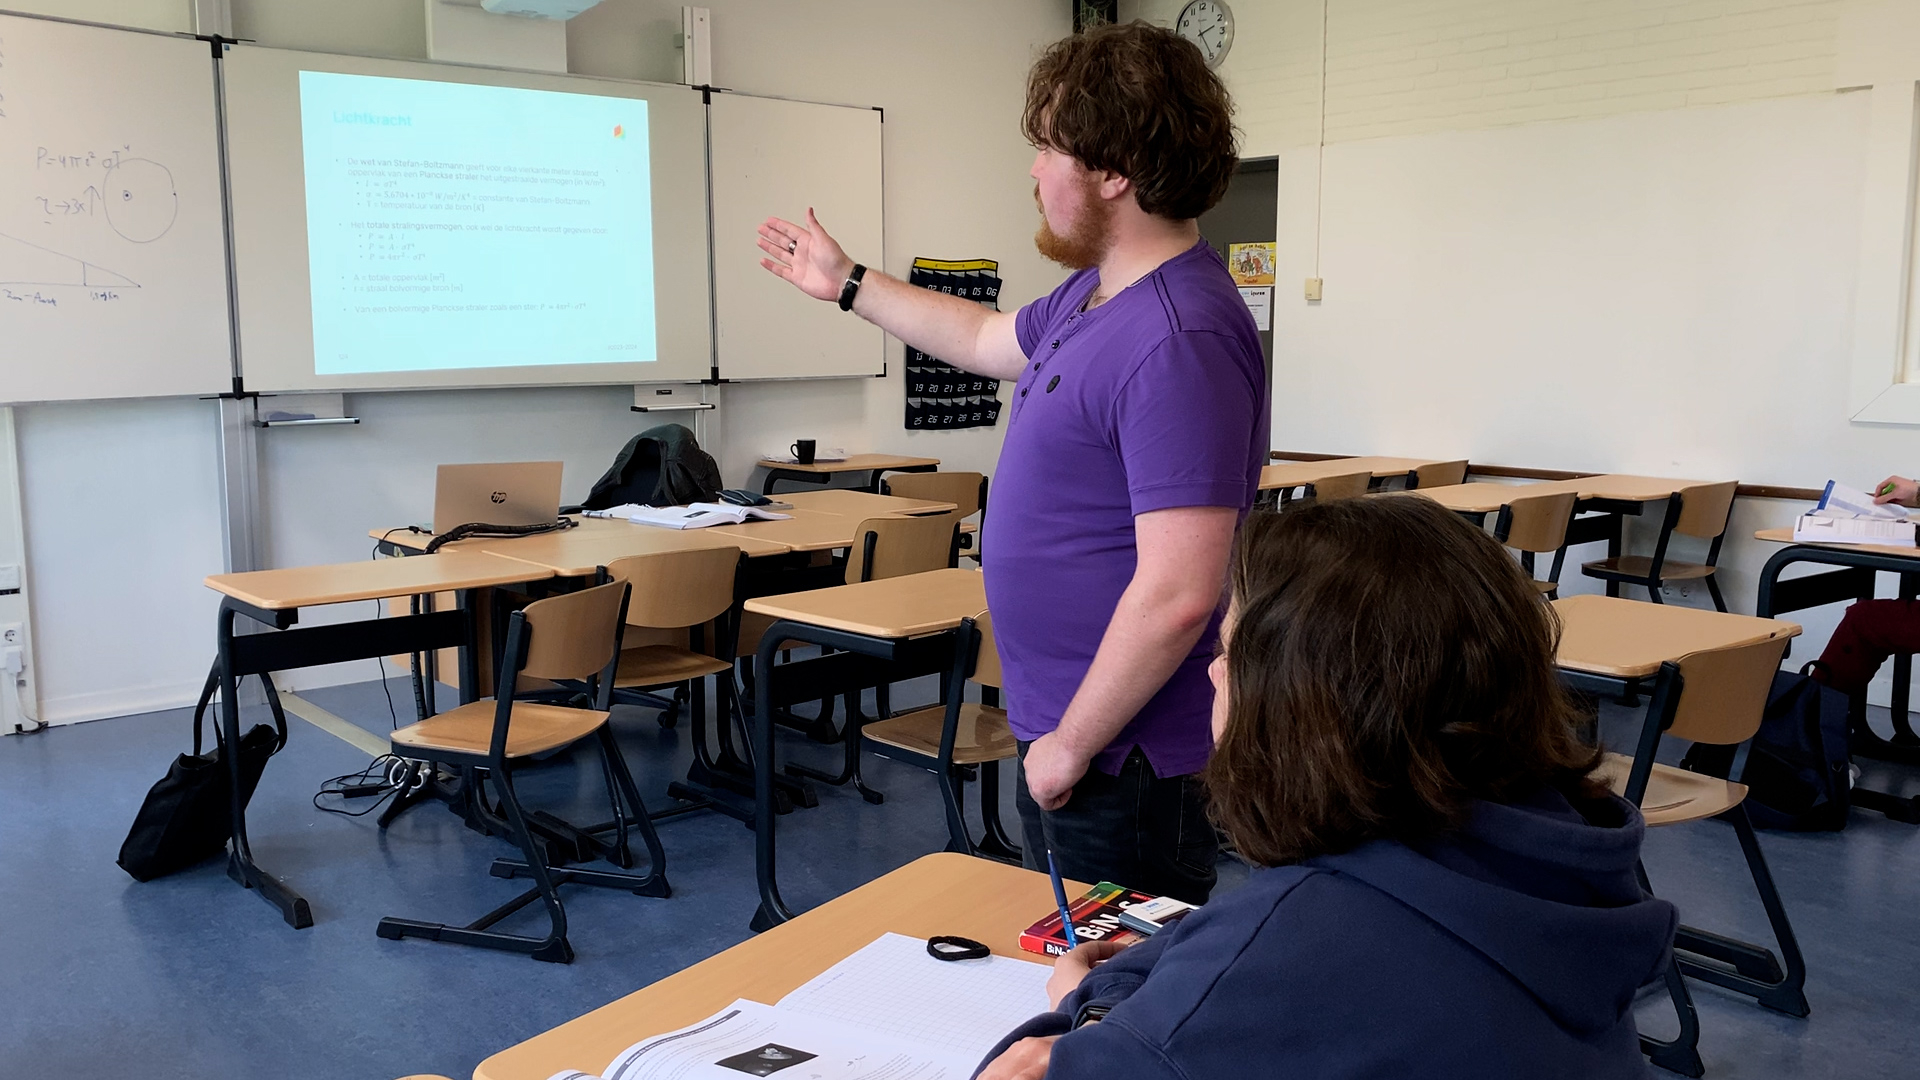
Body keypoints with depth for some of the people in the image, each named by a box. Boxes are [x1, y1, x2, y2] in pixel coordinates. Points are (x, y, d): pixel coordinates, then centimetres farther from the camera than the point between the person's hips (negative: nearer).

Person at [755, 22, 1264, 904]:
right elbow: (987, 340, 28)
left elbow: (1177, 596, -30)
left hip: (1122, 760, -10)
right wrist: (846, 284, 33)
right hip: (1060, 731, 10)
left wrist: (1072, 745, -20)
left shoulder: (1178, 341, -27)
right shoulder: (1091, 294, 6)